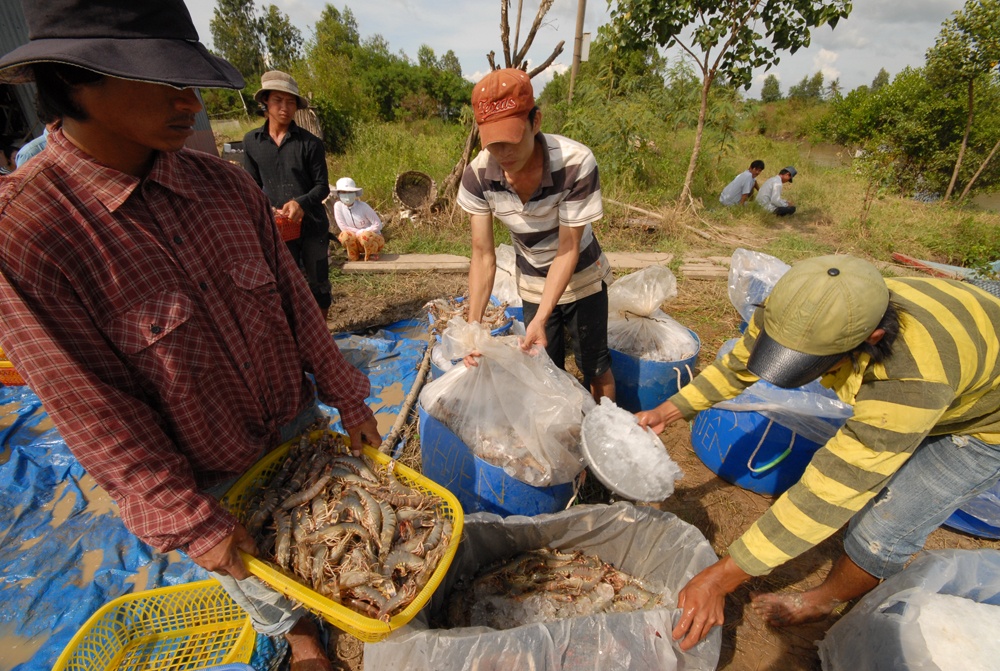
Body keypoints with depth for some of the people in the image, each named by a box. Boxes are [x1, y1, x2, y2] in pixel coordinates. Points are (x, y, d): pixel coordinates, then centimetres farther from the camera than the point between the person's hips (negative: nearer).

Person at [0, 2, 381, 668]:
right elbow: (97, 414, -19)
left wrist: (347, 398, 0)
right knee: (257, 572, 26)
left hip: (297, 424, 4)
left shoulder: (227, 183, -10)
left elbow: (294, 301, -4)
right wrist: (189, 523, -14)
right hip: (209, 475, -3)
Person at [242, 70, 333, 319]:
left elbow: (322, 186, -3)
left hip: (312, 225, -1)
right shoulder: (251, 141, 3)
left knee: (318, 281, 11)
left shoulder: (310, 143, -4)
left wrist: (301, 203, -21)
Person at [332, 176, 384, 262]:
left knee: (365, 236, -36)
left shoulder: (362, 206, -17)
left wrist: (362, 232, -19)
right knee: (345, 236, -28)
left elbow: (378, 225, -15)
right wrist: (358, 233, -18)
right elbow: (343, 227, -9)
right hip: (357, 241, 3)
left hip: (373, 238, -2)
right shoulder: (338, 206, -10)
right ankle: (353, 257, -1)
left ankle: (372, 255, -5)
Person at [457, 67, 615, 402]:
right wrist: (473, 322, -28)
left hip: (581, 277, -2)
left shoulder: (576, 163, -32)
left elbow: (568, 249, -26)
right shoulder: (478, 175, -23)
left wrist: (541, 318, -33)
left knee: (595, 364, 10)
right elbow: (483, 255, -19)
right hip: (532, 282, 2)